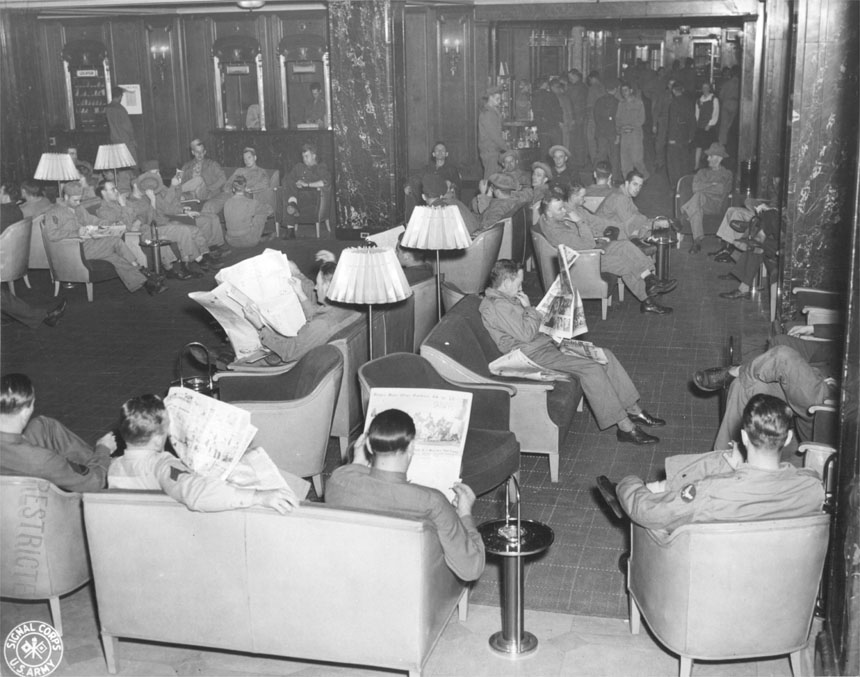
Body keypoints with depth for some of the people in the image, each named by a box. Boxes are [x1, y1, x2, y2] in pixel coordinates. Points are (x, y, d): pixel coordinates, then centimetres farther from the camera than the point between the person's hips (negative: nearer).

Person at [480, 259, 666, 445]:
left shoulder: (506, 299, 16)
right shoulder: (496, 306, -18)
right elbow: (527, 334, -23)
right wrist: (528, 308, -9)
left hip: (546, 344, 11)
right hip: (533, 355, -11)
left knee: (604, 355, 1)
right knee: (591, 368, -23)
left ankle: (633, 410, 5)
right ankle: (625, 428, -18)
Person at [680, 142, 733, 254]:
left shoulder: (727, 174, 18)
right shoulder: (702, 172, 27)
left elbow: (722, 190, -1)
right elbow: (695, 187, 8)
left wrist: (704, 187, 2)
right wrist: (713, 185, 0)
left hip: (715, 205, -3)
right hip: (699, 203, 3)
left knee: (698, 196, -38)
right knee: (695, 207, -38)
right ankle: (697, 241, -43)